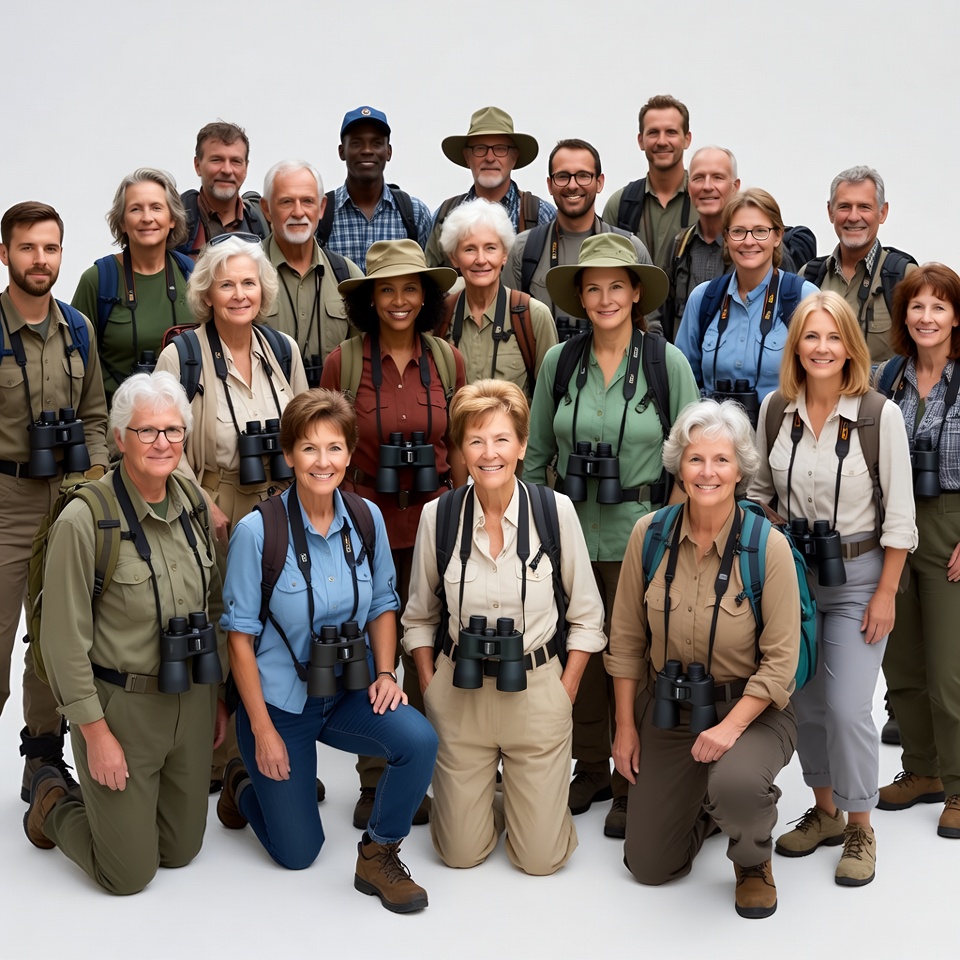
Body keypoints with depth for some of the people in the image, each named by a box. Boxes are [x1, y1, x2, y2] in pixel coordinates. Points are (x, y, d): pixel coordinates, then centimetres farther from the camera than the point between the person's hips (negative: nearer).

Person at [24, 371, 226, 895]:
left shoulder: (195, 505, 2)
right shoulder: (83, 521, -18)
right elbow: (64, 640, -15)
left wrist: (219, 695, 12)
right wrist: (95, 732, -14)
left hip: (191, 702, 6)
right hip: (121, 707, -6)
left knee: (180, 850, 17)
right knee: (129, 873, 6)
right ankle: (52, 803, 31)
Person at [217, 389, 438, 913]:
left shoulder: (367, 519, -5)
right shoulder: (257, 531, -17)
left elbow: (382, 606, 9)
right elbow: (240, 637, -12)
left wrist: (385, 674, -7)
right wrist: (262, 730, -12)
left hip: (349, 691, 3)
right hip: (280, 699, -3)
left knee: (419, 740, -27)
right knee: (297, 852, 5)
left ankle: (378, 856, -3)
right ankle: (246, 781, 38)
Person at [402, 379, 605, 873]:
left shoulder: (556, 510, -9)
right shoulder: (437, 515, -6)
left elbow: (586, 616, 0)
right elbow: (419, 618, 8)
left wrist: (564, 695, -3)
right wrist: (430, 692, 2)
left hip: (537, 689, -1)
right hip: (459, 692, 1)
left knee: (540, 858, 3)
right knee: (461, 853, 6)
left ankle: (538, 795, 35)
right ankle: (479, 797, 38)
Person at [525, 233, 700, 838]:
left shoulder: (667, 363, -4)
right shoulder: (559, 362, 3)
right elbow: (536, 455, 11)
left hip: (639, 536, -3)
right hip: (570, 530, 3)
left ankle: (632, 785, 19)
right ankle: (591, 771, 30)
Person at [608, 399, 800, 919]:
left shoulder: (768, 545, -17)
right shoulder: (649, 534, -8)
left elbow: (780, 659, -15)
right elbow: (627, 640, 1)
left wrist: (731, 727, -25)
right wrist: (626, 727, 2)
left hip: (750, 710, -3)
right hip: (666, 711, 3)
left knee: (735, 784, -37)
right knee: (647, 866, 6)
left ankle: (754, 862, 0)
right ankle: (707, 806, 39)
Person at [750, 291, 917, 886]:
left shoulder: (881, 415, -12)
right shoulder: (775, 410, -1)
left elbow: (899, 514, -9)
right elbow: (759, 493, 9)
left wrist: (885, 593, -10)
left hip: (856, 577, -4)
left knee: (848, 707, -8)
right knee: (806, 701, 11)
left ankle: (859, 827, 12)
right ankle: (824, 812, 30)